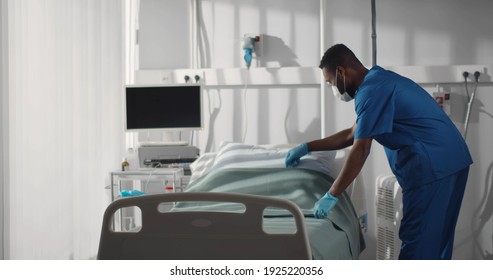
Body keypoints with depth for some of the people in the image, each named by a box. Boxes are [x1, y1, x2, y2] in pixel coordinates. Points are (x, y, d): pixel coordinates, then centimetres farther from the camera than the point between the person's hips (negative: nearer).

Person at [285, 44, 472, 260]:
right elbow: (352, 135, 30)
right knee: (434, 240, 15)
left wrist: (331, 196, -12)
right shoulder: (379, 81, 20)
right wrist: (307, 148, 32)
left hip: (432, 167, -10)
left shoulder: (371, 89, -12)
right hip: (449, 161, 10)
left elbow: (360, 150, -16)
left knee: (418, 243, -5)